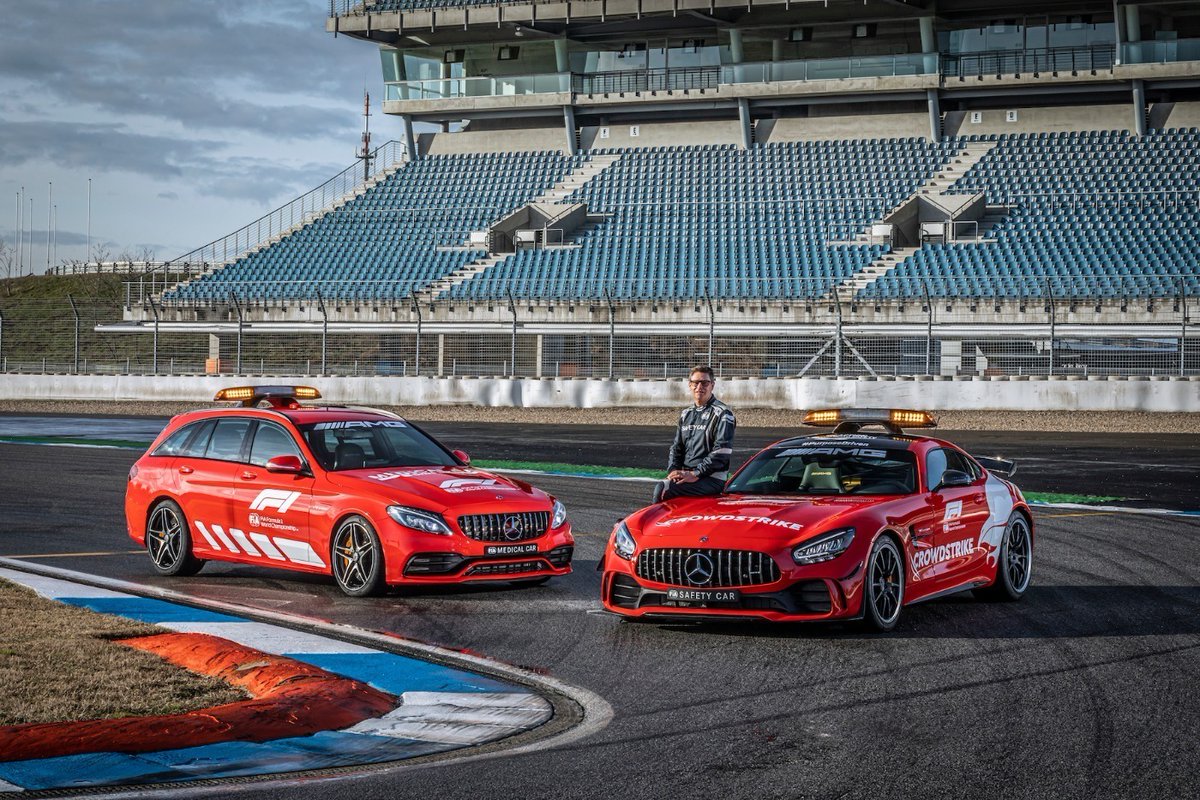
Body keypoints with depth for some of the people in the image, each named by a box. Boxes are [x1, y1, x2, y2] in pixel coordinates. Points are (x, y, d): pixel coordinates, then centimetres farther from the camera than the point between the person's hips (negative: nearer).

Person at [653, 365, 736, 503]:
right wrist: (673, 471, 0)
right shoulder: (686, 414, 21)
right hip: (685, 475, 7)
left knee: (664, 488, -27)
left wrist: (695, 474, -18)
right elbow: (676, 447, 21)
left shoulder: (722, 414, -3)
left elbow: (721, 452, -12)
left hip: (712, 479, -6)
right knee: (659, 486, -22)